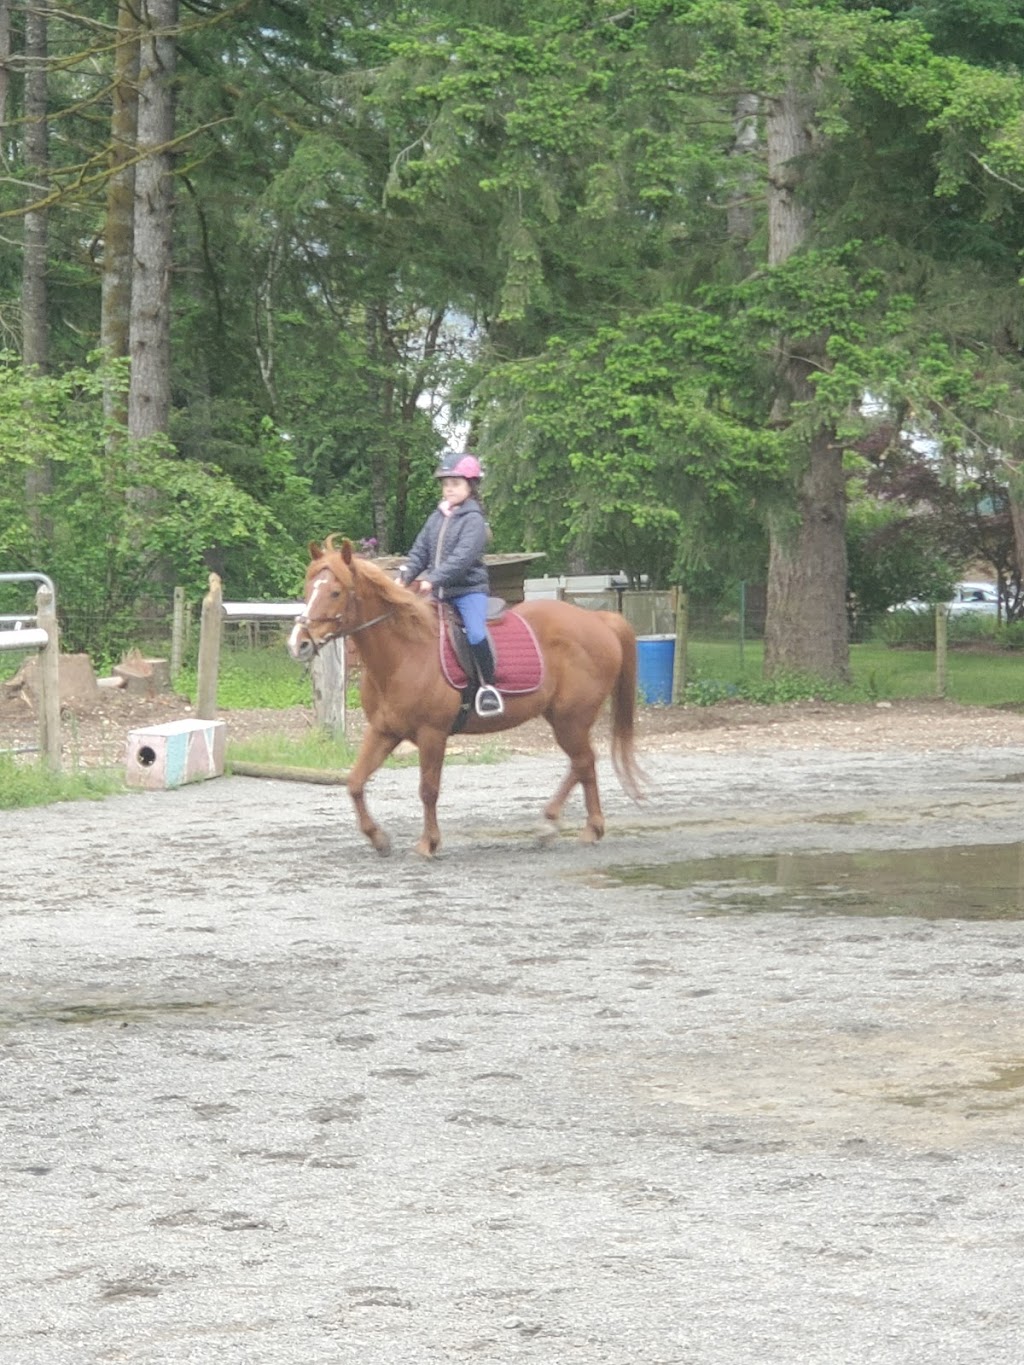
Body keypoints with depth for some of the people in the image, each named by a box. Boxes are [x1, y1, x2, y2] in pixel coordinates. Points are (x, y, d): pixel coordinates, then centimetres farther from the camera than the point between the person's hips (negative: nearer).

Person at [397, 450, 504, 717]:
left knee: (476, 634, -28)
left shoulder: (473, 519, -9)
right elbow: (420, 551, 12)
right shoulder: (437, 517, 12)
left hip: (468, 589, -7)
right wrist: (405, 575, -5)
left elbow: (462, 557, -21)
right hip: (440, 594, 7)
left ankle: (488, 687, -16)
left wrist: (433, 579, -29)